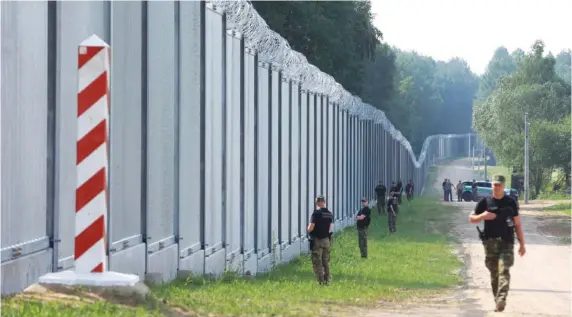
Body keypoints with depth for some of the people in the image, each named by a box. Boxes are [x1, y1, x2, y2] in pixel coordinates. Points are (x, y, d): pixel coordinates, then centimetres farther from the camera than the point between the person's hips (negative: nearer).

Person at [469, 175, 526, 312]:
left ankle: (501, 300, -28)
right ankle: (497, 301, 17)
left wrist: (522, 244, 8)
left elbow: (517, 224, 10)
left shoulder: (511, 202, 7)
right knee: (494, 274, 6)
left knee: (504, 271, -17)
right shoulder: (485, 202, 6)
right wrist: (483, 216, -11)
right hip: (490, 243, 1)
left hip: (506, 243, -1)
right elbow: (472, 218, 11)